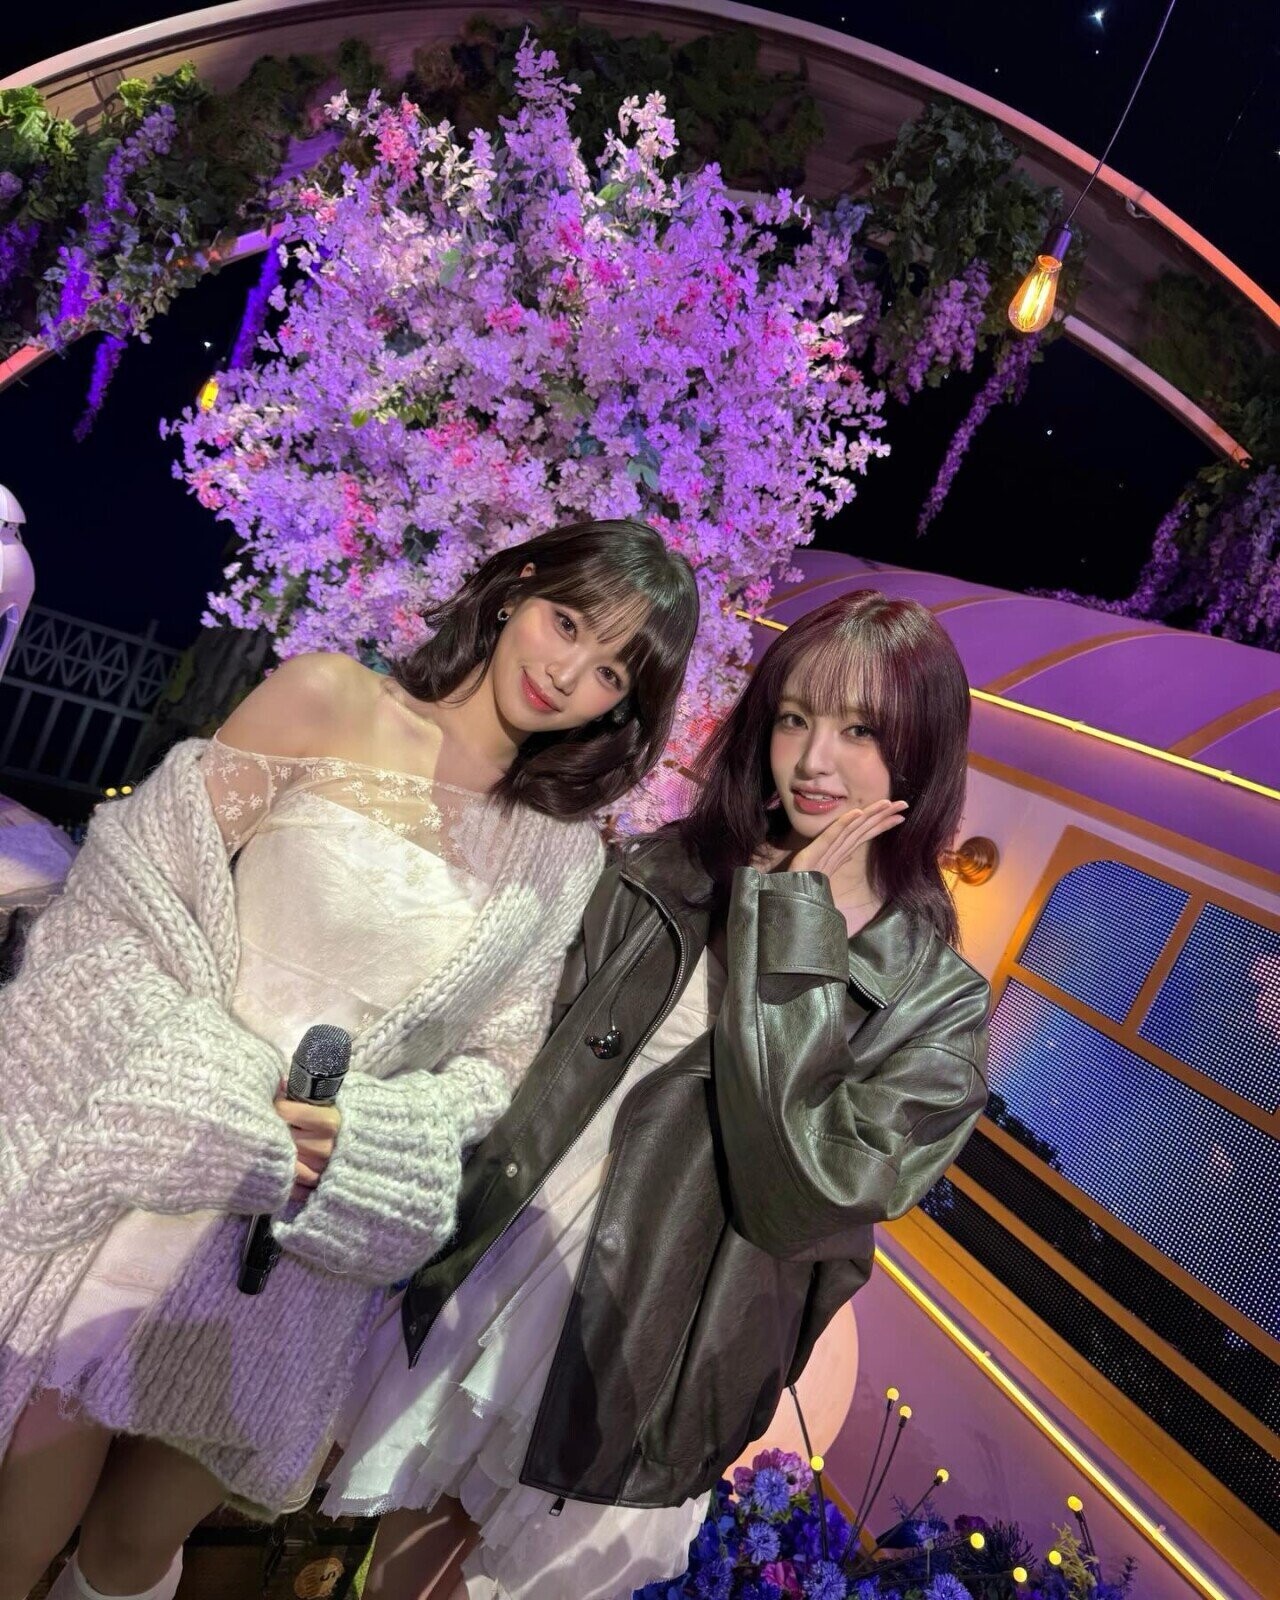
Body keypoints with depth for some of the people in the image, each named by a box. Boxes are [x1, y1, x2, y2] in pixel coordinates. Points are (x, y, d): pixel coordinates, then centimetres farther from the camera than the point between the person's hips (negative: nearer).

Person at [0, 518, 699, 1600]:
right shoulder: (328, 701, -7)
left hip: (317, 1241, 2)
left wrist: (361, 1131, -13)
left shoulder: (564, 852, -1)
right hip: (146, 1177, -2)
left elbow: (497, 1062, 3)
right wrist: (223, 1098, -14)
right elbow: (138, 891, -7)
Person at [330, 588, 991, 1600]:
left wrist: (798, 921, -24)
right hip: (485, 1284, 3)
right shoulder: (660, 874, -5)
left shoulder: (936, 1003, -12)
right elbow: (524, 1069, 3)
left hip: (642, 1382, -2)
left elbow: (804, 1194, -25)